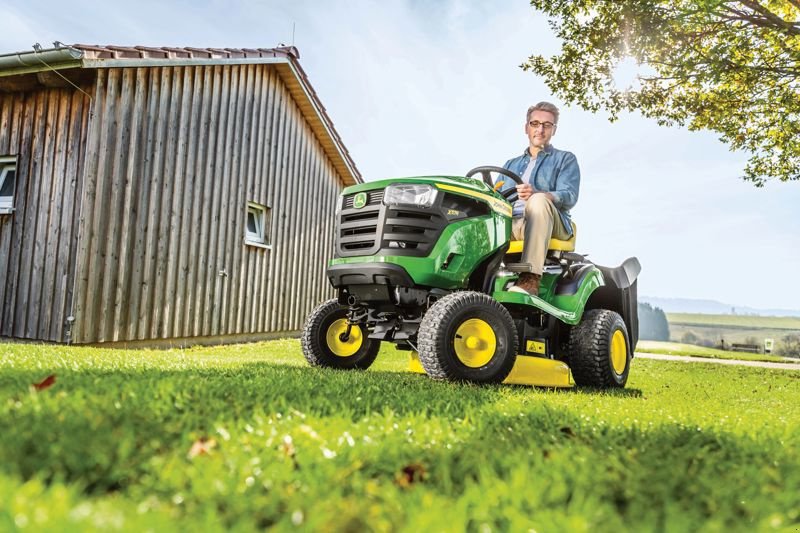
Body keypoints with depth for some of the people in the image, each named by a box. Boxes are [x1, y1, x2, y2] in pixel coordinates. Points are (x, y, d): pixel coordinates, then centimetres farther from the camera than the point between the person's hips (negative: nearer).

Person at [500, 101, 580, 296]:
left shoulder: (565, 159, 17)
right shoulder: (511, 164, 31)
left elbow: (569, 196, -3)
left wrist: (535, 194, -25)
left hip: (552, 226, -3)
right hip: (511, 223, 3)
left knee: (539, 201, -37)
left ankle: (530, 279, -42)